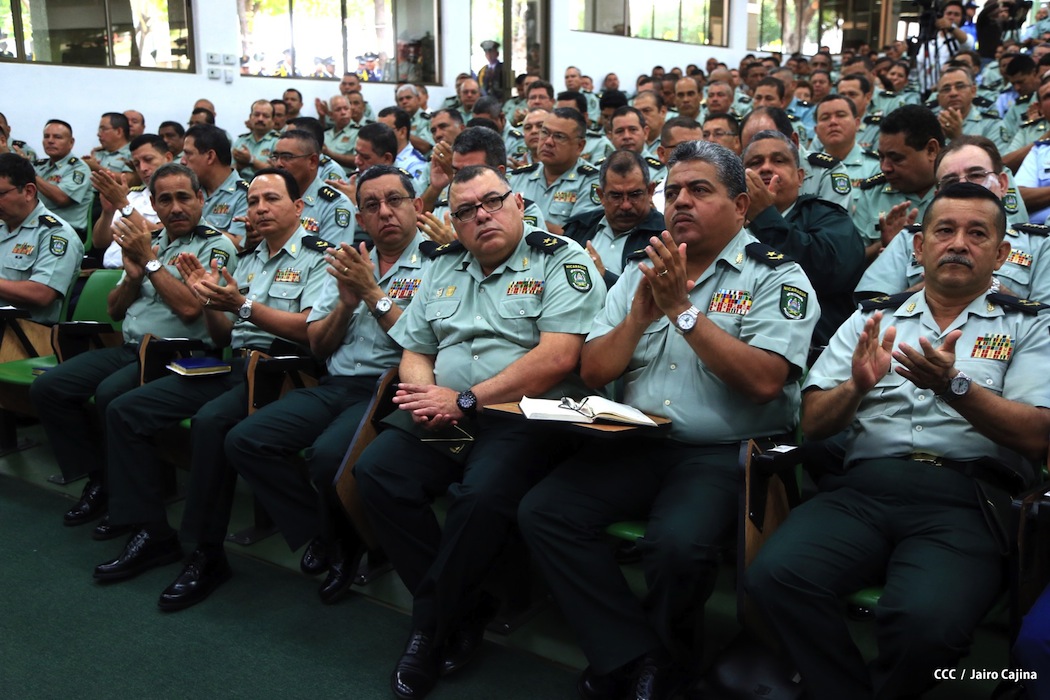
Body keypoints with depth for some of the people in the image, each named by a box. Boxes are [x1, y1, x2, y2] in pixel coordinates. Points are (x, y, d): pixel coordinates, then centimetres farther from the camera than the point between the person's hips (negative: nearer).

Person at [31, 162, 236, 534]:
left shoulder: (216, 246, -4)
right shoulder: (146, 241, 18)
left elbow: (189, 307, -18)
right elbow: (115, 310, 20)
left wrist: (150, 260, -12)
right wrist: (133, 276, 0)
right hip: (130, 349, 8)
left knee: (111, 393, -32)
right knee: (47, 387, -8)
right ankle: (98, 480, 3)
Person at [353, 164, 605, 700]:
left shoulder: (561, 261, -1)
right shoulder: (443, 267, 19)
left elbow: (557, 357, -13)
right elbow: (415, 351, 21)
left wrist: (465, 400, -15)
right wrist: (423, 394, -4)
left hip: (523, 416, -5)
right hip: (442, 416, 6)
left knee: (484, 493, -33)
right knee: (376, 470, -20)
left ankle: (430, 628, -8)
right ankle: (464, 613, -7)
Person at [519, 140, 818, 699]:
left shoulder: (775, 276, 0)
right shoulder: (642, 271, 16)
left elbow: (763, 381, -16)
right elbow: (593, 373, 11)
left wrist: (681, 308, -15)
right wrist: (642, 311, -5)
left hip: (725, 453, -5)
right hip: (637, 444, 5)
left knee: (677, 543, -32)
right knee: (542, 511, -16)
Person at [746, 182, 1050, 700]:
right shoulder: (873, 319, 20)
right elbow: (813, 423, 13)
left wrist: (954, 386, -17)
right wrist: (857, 386, -8)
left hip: (964, 501, -2)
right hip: (862, 487, 2)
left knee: (926, 618, -33)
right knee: (774, 575, -27)